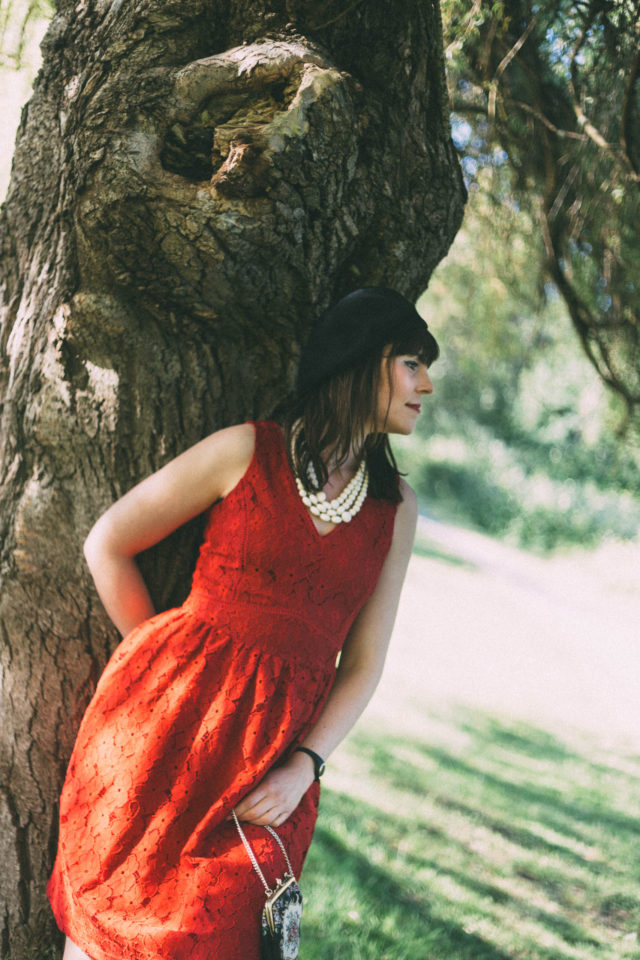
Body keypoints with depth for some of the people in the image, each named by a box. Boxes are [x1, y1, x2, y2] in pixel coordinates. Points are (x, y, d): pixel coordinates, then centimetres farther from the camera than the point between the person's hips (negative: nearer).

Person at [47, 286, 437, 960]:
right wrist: (166, 669, 6)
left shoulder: (396, 506, 9)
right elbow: (107, 546, 3)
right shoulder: (247, 450, -1)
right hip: (164, 725, -2)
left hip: (278, 751, 3)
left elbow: (364, 661, 8)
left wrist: (306, 765, -5)